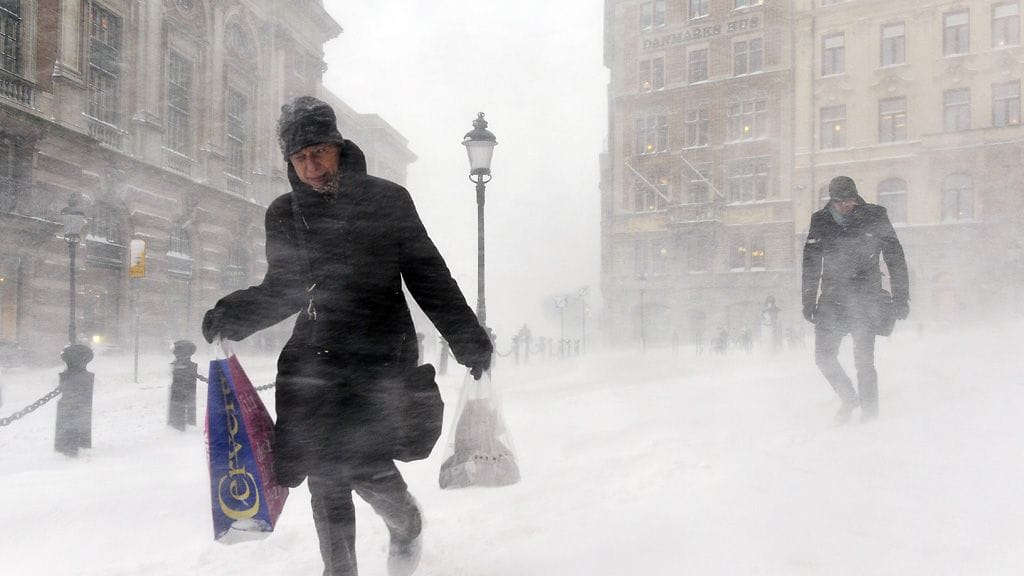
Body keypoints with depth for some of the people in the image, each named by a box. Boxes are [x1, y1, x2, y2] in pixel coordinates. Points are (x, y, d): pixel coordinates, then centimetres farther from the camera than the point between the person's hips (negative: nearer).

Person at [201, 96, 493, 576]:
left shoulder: (386, 201, 0)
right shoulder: (285, 215, 8)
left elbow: (428, 275, 4)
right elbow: (283, 290, 14)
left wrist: (467, 338, 1)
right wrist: (232, 315, -3)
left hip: (381, 351, -3)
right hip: (317, 352, 4)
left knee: (361, 462, -14)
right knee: (323, 469, 0)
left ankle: (406, 525, 18)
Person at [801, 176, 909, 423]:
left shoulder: (874, 217, -3)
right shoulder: (820, 221, 4)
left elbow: (895, 259, 3)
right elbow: (810, 265, 12)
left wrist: (901, 298, 0)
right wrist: (808, 301, 9)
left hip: (866, 300, -3)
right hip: (832, 300, 3)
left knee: (863, 360, -7)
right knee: (824, 357, 3)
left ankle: (869, 413, 7)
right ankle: (849, 398, 27)